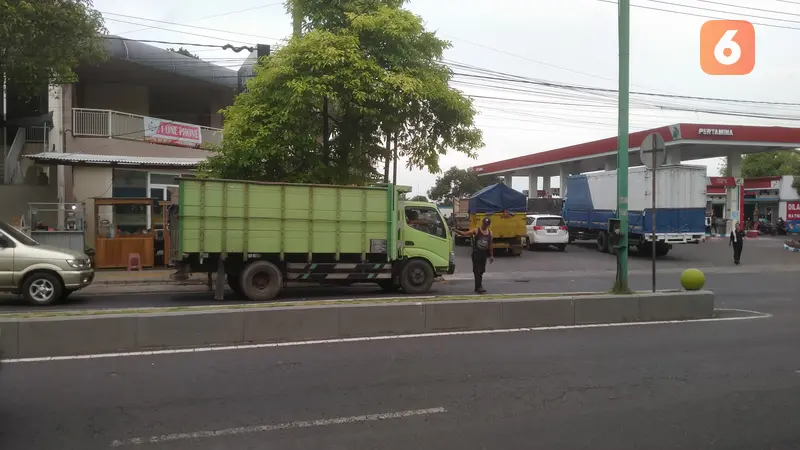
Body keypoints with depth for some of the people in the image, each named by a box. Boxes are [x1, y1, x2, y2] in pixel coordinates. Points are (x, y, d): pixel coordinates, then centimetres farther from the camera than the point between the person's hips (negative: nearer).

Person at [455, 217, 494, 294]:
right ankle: (478, 287, -9)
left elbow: (490, 245, 15)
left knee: (481, 271, 12)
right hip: (476, 254, -5)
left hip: (484, 254, 5)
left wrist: (491, 255, 15)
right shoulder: (476, 231, -7)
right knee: (477, 271, -8)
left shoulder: (490, 233, 8)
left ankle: (478, 287, 22)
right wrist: (456, 231, -30)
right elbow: (464, 234, -14)